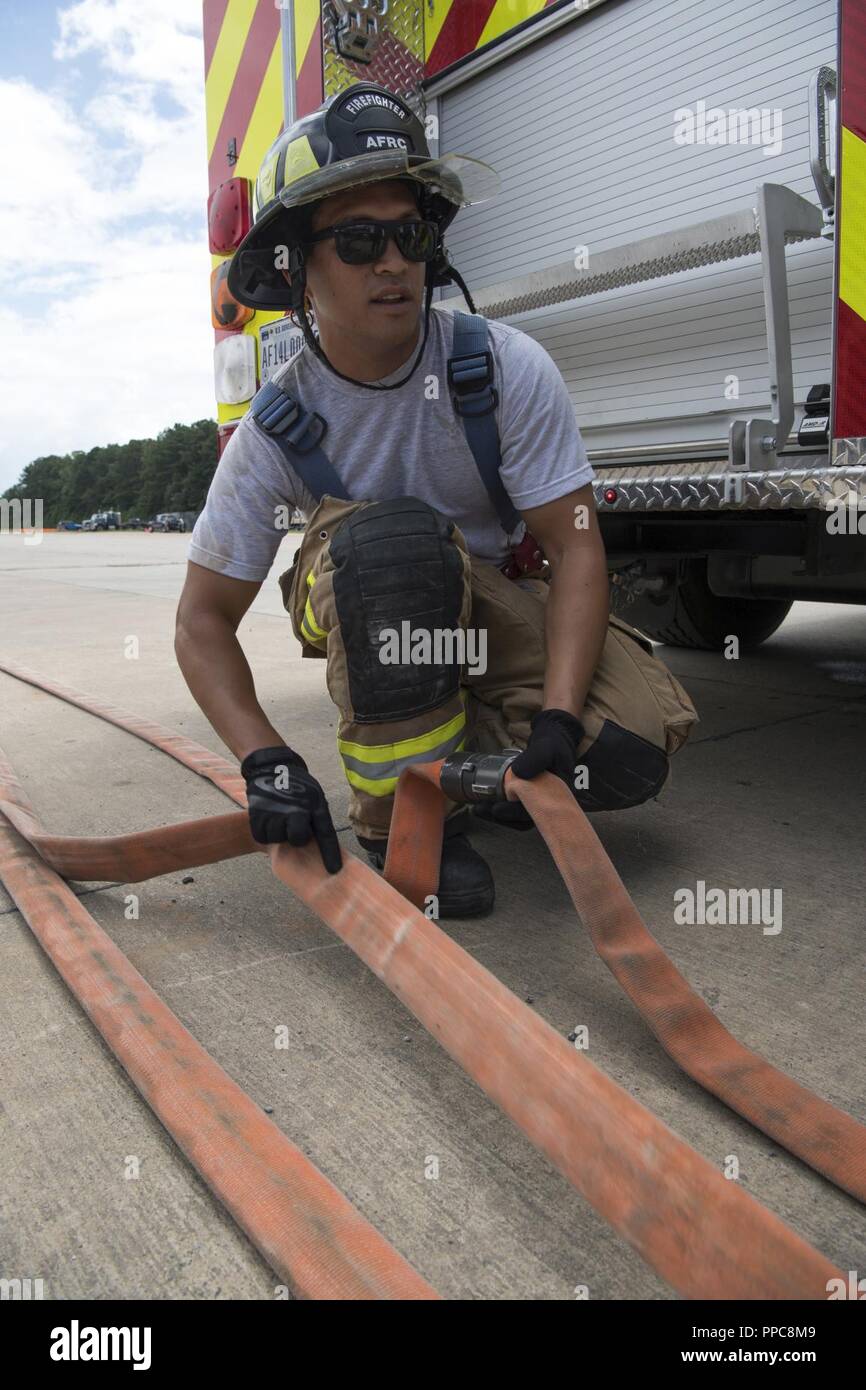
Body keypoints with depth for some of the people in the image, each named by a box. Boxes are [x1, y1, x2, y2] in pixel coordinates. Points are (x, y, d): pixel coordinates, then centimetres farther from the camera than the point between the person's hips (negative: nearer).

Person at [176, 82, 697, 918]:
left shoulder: (507, 368, -19)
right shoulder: (278, 430, -17)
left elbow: (575, 545, -20)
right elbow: (204, 620, -14)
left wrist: (558, 717, -33)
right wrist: (265, 761, -29)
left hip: (504, 603, 1)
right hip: (362, 613, -1)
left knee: (635, 747, -23)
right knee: (390, 536, -37)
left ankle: (467, 754, 9)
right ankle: (400, 816, -20)